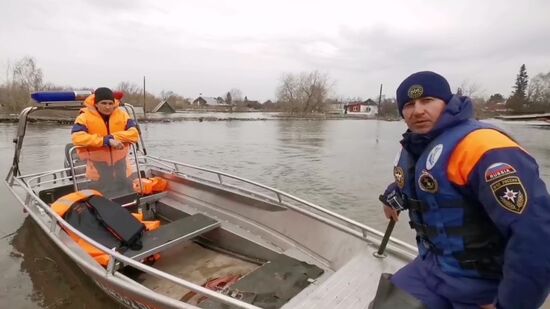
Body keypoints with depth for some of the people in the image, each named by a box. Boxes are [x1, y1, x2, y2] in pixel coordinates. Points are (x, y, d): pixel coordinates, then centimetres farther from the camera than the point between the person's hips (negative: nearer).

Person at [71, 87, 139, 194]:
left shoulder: (122, 115, -3)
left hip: (119, 166, 3)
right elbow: (77, 137, -27)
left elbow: (134, 133, -12)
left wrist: (113, 137, -24)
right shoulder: (85, 117, -11)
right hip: (98, 169, -2)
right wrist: (106, 140, -33)